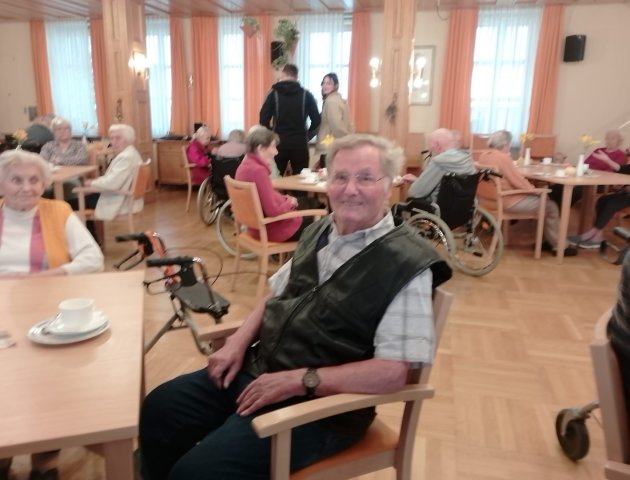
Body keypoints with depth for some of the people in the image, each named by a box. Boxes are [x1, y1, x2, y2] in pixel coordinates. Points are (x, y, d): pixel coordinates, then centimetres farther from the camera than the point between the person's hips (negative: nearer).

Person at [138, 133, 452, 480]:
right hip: (258, 369, 8)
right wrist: (238, 343, 1)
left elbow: (395, 370, -23)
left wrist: (300, 380, -24)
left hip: (321, 403, -7)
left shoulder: (407, 265, -18)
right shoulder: (320, 232, 6)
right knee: (159, 409, 8)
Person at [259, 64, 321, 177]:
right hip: (300, 144, 0)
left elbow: (264, 119, -5)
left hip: (278, 143, 0)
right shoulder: (306, 95, 3)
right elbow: (316, 120, 0)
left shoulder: (273, 93, 0)